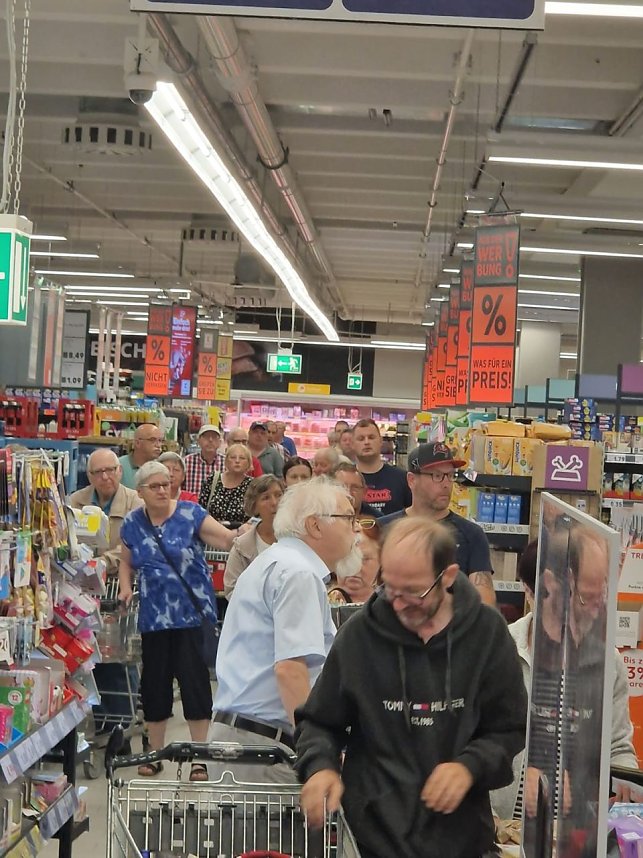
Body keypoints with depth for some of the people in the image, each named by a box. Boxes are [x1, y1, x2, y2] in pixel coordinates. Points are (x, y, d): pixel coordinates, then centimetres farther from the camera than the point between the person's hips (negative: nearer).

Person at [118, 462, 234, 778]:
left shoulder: (190, 514, -6)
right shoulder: (132, 524, 5)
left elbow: (229, 540, -13)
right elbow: (127, 563, 18)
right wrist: (125, 588, 0)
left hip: (192, 611, -3)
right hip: (154, 616, 4)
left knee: (194, 678, -3)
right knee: (154, 680, 10)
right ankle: (155, 753, 27)